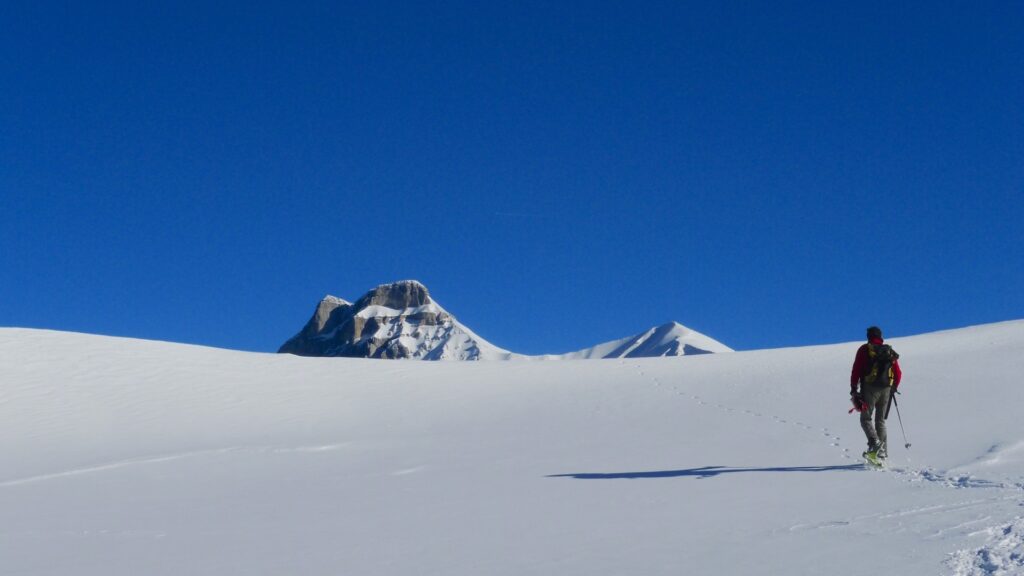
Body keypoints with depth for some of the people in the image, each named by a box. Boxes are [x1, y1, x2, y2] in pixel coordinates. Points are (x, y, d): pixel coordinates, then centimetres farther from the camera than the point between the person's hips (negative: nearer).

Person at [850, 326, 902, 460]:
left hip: (870, 388, -4)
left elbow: (856, 370, -5)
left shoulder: (864, 349, 2)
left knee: (866, 418, -1)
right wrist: (894, 388, 27)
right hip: (886, 389, 4)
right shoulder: (890, 352, 13)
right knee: (880, 420, 12)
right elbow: (898, 374, 13)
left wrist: (853, 389, -3)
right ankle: (881, 451, 7)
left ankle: (874, 442, -27)